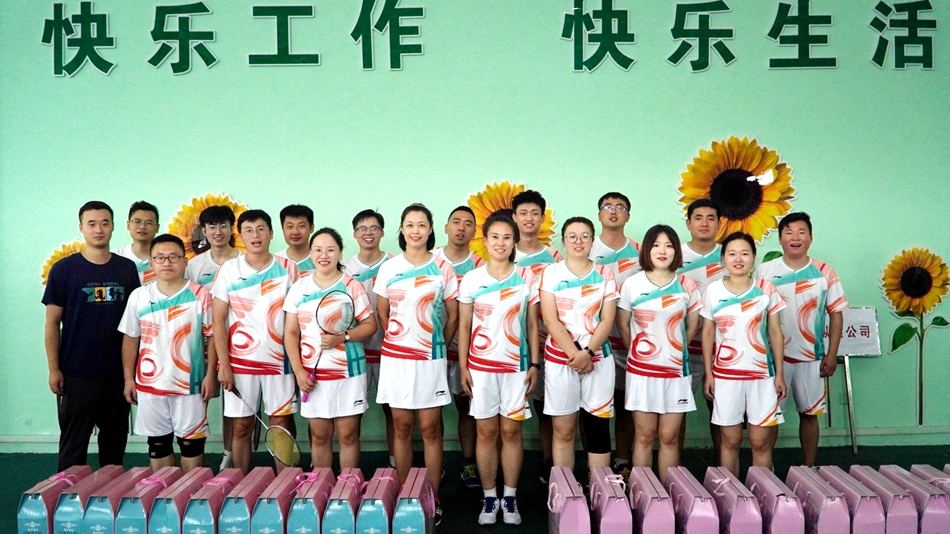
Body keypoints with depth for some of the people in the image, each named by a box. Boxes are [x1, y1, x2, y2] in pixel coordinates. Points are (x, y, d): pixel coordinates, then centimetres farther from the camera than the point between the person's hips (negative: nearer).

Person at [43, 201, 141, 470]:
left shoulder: (127, 269, 5)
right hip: (76, 373, -3)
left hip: (118, 370, 3)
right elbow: (52, 322, -2)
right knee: (74, 441, 5)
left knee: (115, 438, 13)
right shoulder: (63, 269, -3)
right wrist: (53, 368, -7)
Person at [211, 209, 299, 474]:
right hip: (240, 363, 0)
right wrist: (224, 364, -7)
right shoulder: (228, 270, 2)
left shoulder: (287, 268, 4)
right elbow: (218, 320, 0)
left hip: (279, 361, 0)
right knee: (242, 427, 5)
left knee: (282, 425, 2)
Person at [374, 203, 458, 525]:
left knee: (430, 428, 1)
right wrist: (397, 340, 10)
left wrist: (440, 344, 8)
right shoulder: (388, 269, 4)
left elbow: (453, 314, 7)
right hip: (396, 358, 1)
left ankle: (433, 499, 9)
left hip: (431, 359, -1)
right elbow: (382, 314, 11)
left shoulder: (442, 268, 1)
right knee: (402, 427, 6)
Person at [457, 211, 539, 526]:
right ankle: (489, 498, 15)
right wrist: (463, 367, -1)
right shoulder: (471, 279, 1)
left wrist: (534, 364, -1)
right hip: (481, 365, 0)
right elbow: (464, 326, 4)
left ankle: (510, 498, 15)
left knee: (511, 431, 4)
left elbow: (532, 325, 4)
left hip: (516, 365, 0)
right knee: (486, 431, 5)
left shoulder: (527, 277, 1)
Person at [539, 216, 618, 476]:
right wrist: (574, 354, -13)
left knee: (598, 428, 2)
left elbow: (607, 320, 1)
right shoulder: (551, 273, 2)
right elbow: (550, 320, -5)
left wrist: (587, 352, -12)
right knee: (563, 431, 3)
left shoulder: (604, 275, 6)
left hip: (598, 358, 1)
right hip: (560, 358, -1)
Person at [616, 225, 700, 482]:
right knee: (644, 436, 7)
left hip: (676, 371, 1)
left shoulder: (687, 286, 2)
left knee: (669, 437, 6)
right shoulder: (631, 284, -1)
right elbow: (623, 324, 8)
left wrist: (677, 351, 12)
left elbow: (692, 326, 12)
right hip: (641, 371, -1)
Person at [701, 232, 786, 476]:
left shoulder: (766, 289, 1)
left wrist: (779, 374, 2)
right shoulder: (713, 291, 1)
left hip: (762, 374, 0)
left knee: (760, 442, 3)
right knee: (730, 441, 7)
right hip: (725, 375, 0)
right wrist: (709, 374, 2)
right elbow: (707, 334, 6)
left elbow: (775, 333, 5)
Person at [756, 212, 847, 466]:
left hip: (812, 358, 1)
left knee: (809, 413, 10)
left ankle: (809, 468, 23)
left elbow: (836, 313, 3)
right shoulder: (764, 271, -1)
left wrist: (832, 354, -2)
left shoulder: (825, 273, 1)